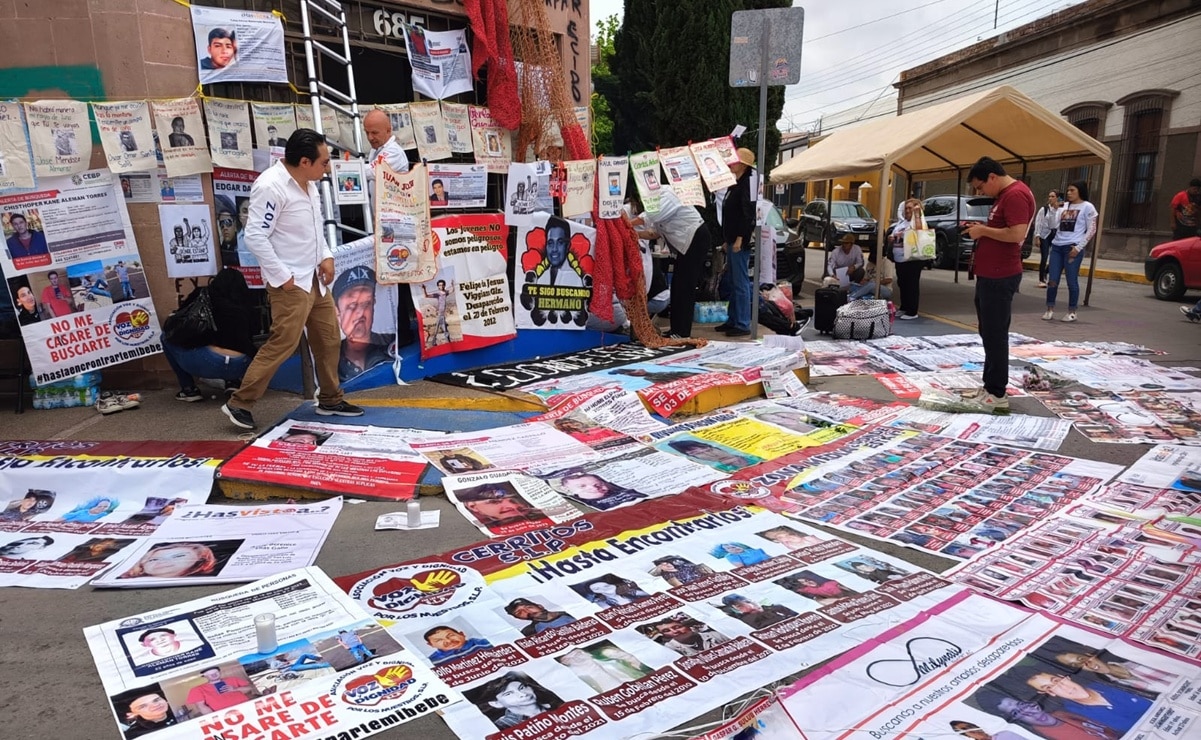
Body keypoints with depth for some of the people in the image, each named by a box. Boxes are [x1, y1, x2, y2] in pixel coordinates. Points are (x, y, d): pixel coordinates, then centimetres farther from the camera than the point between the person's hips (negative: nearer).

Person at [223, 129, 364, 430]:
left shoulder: (307, 182, 6)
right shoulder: (270, 186, -21)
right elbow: (255, 237, -23)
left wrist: (326, 256, 5)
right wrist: (281, 276, -19)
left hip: (314, 277, 9)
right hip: (290, 282, -9)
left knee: (329, 337, 14)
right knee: (283, 344, -9)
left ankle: (330, 400, 27)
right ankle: (239, 404, 3)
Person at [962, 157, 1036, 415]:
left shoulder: (1016, 195, -16)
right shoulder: (1002, 196, 17)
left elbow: (1017, 234, -25)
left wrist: (983, 230, -15)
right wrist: (980, 228, 9)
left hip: (1000, 277, -11)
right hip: (989, 275, 11)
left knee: (996, 336, -7)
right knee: (989, 334, 14)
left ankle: (997, 395, -2)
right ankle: (989, 387, 22)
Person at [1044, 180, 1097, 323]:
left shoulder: (1087, 207, 0)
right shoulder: (1064, 206, 16)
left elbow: (1091, 230, -3)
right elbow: (1053, 225, 11)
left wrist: (1078, 247, -10)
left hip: (1073, 247, -5)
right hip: (1057, 246, 5)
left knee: (1072, 281, 0)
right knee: (1052, 279, 2)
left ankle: (1072, 312, 10)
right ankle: (1050, 310, 10)